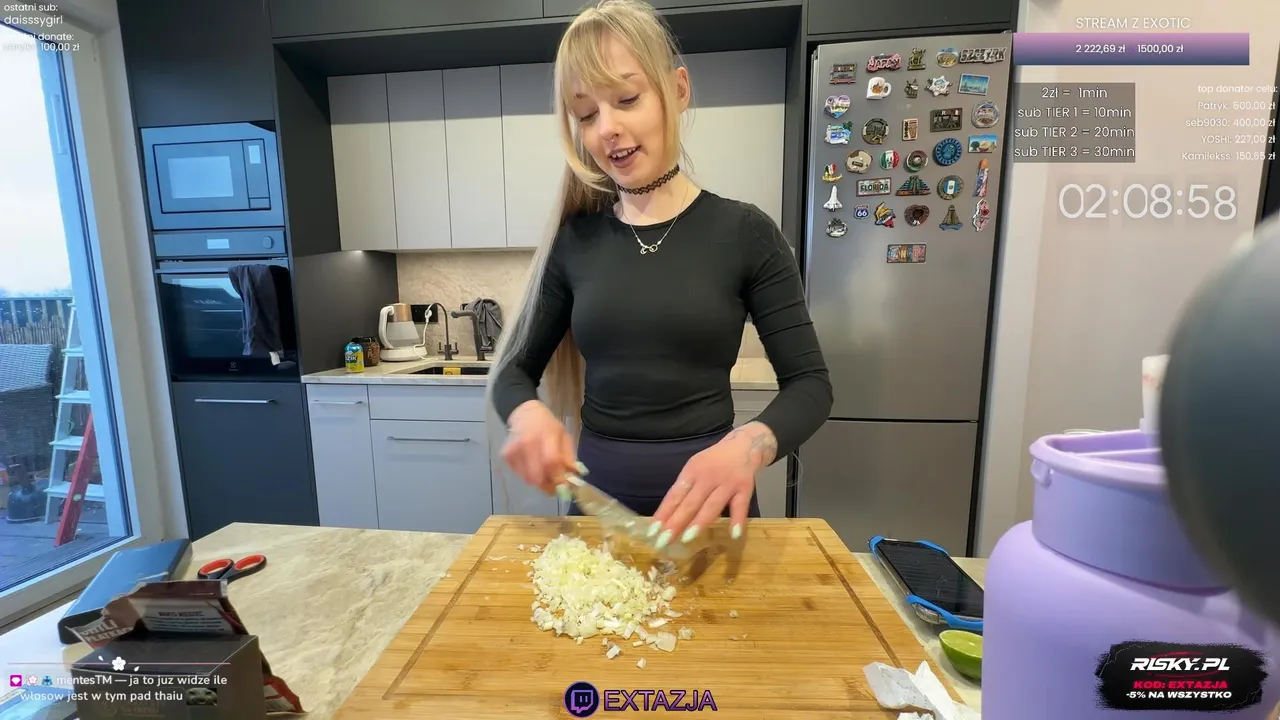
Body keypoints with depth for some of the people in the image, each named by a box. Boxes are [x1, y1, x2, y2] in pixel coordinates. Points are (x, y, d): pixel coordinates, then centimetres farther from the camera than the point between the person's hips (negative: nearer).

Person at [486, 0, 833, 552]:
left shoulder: (743, 231, -8)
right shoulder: (574, 239, -1)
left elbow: (809, 382, -8)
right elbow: (515, 369, 4)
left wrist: (750, 444, -29)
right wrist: (526, 413, -20)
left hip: (706, 503, -2)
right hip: (598, 498, 3)